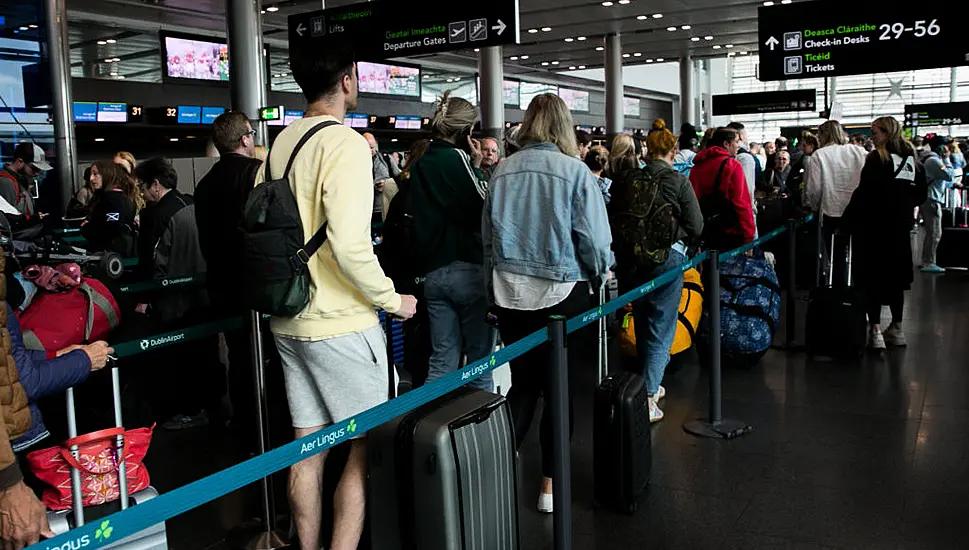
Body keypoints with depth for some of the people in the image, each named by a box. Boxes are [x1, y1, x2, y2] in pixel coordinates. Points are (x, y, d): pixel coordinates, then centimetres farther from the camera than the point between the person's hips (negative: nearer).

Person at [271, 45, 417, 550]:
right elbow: (350, 245, -24)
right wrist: (391, 299, -11)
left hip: (289, 319, 8)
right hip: (340, 324, -8)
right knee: (367, 444, 5)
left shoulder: (282, 142, 8)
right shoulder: (346, 143, -15)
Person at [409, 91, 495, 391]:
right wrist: (477, 167, -3)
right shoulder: (458, 157, -10)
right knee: (481, 359, 5)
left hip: (433, 271, 7)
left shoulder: (419, 165, 12)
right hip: (469, 269, -6)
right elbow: (486, 208, -13)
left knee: (441, 360, 11)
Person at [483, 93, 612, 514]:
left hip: (510, 294, 3)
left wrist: (494, 287, 16)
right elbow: (594, 238, -10)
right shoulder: (574, 171, -10)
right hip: (562, 292, -3)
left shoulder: (502, 172, 0)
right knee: (559, 386, 10)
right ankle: (550, 484, 19)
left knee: (522, 384, 16)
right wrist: (598, 277, 9)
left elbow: (487, 235, 5)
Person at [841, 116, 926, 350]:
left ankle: (875, 332, -7)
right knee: (895, 275, 15)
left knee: (872, 276, -2)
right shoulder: (912, 160, 7)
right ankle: (896, 329, 23)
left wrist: (846, 221, -12)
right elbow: (920, 195, 12)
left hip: (874, 225, -6)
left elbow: (863, 193, -18)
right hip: (900, 226, 6)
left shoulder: (877, 158, -12)